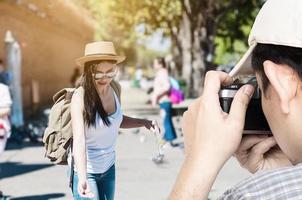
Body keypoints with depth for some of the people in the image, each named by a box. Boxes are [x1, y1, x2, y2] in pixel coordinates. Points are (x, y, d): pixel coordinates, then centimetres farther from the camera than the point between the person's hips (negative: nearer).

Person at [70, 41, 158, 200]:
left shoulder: (114, 89, -3)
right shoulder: (80, 96, -22)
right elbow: (79, 140, -33)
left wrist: (143, 122, 0)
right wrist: (82, 178, -45)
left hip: (108, 167, 6)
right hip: (85, 170, -6)